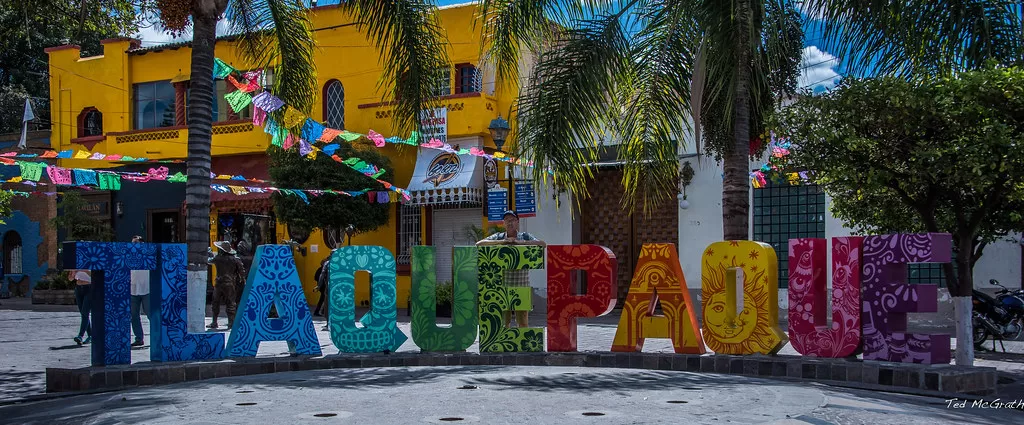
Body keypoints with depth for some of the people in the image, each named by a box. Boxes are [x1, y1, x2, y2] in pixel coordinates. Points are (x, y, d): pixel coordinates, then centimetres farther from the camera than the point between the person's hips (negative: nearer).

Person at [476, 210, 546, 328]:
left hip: (521, 287, 0)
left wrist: (521, 242, -12)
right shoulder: (498, 237, 9)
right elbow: (479, 244, -2)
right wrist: (501, 241, -11)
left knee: (523, 321, 2)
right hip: (502, 286, 0)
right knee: (502, 322, 4)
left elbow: (543, 244, -6)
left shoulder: (525, 236, 8)